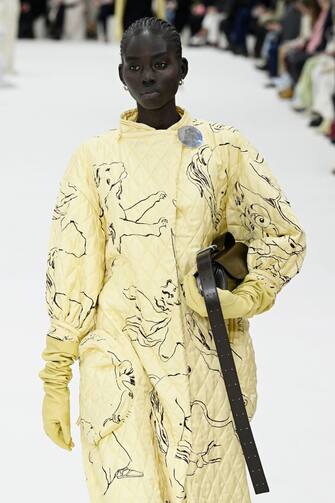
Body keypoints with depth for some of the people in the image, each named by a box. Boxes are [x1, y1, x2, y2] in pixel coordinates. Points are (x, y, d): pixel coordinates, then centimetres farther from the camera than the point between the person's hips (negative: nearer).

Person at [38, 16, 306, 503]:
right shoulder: (95, 157, 5)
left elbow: (285, 236, 10)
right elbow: (70, 267, 6)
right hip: (120, 357, -1)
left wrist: (243, 299, -8)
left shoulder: (223, 147, 5)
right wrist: (56, 379, 3)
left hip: (208, 359, 1)